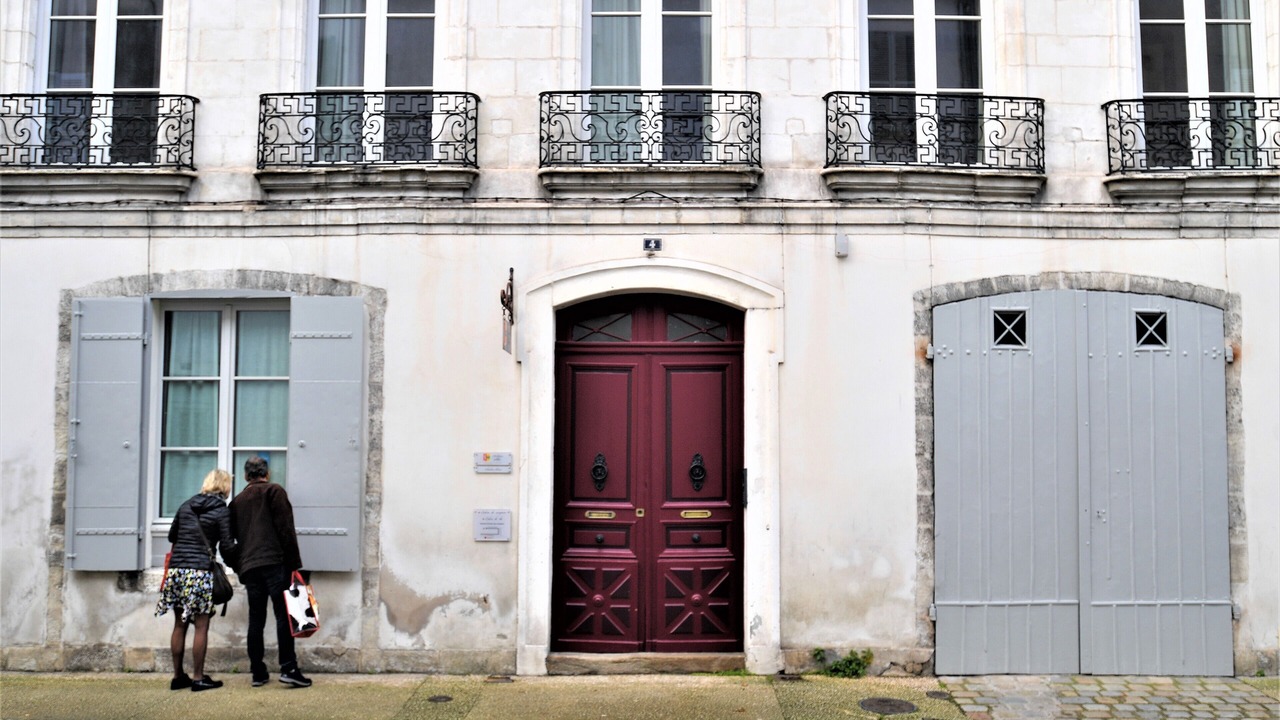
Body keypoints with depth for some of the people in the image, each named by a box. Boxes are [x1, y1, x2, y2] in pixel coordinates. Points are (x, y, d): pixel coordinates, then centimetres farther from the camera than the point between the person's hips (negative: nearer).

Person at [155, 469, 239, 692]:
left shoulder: (186, 506, 13)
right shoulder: (222, 511, -4)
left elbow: (171, 535, 23)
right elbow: (227, 548, -5)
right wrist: (236, 563, 12)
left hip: (176, 569, 6)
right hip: (200, 572, -6)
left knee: (180, 625, 12)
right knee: (201, 626, 1)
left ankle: (178, 676, 18)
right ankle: (198, 678, 4)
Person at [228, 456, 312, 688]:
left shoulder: (237, 501, 22)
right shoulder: (274, 491, 3)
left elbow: (232, 537, 22)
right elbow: (285, 528, -6)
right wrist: (293, 563, -6)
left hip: (248, 567, 5)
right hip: (274, 562, -5)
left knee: (256, 619, 7)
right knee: (283, 615, -6)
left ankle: (258, 673, 8)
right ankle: (288, 668, -12)